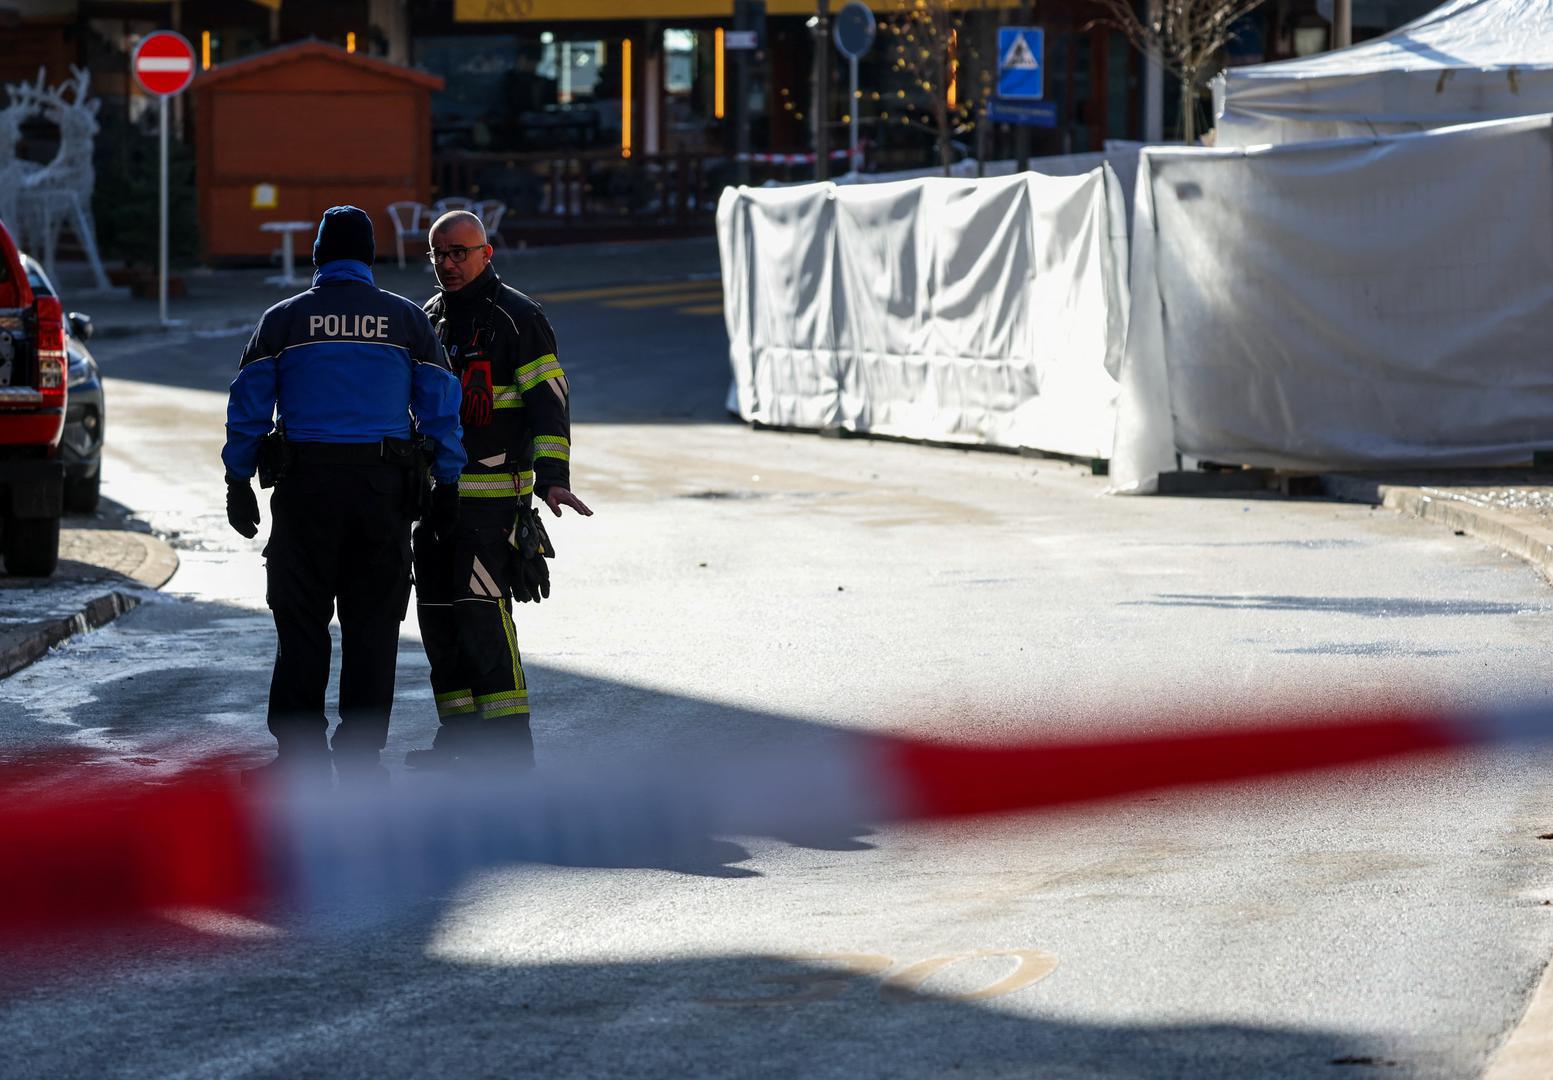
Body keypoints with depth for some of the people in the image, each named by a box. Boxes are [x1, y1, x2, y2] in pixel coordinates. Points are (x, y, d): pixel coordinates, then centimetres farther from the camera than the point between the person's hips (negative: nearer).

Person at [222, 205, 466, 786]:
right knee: (372, 623, 6)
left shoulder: (283, 320, 3)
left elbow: (248, 407, 2)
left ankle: (299, 751, 4)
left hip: (305, 483, -1)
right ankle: (360, 754, 6)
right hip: (385, 487, 1)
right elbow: (441, 409, 5)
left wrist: (239, 483, 8)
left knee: (301, 619, 6)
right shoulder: (408, 320, 5)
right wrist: (447, 485, 10)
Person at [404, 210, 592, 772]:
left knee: (481, 609, -14)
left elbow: (549, 400, -10)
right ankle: (461, 733, 13)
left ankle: (509, 740, -12)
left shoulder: (517, 318, -5)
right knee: (438, 614, 6)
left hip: (494, 495, -7)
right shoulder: (429, 320, 16)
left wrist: (552, 478, -20)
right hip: (437, 493, 7)